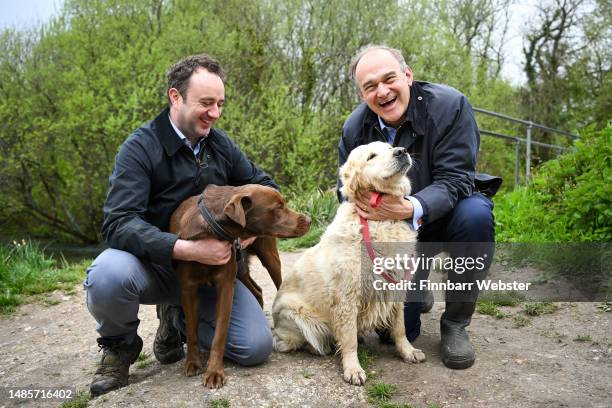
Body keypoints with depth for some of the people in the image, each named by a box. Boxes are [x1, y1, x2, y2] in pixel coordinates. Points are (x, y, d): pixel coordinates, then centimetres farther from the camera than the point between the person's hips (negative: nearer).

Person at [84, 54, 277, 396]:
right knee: (108, 275, -38)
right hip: (156, 263, -4)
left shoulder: (221, 144, 1)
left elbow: (265, 186, 9)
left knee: (256, 347, -12)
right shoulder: (141, 147, -14)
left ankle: (177, 319, 16)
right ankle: (120, 345, -1)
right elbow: (119, 224, -25)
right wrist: (188, 249, -38)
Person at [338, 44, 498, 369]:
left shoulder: (449, 105, -21)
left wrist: (411, 208, -45)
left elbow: (454, 180, -27)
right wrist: (359, 202, -24)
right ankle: (418, 289, 34)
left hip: (447, 210, -2)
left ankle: (455, 324, -15)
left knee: (475, 215, -39)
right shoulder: (354, 128, -10)